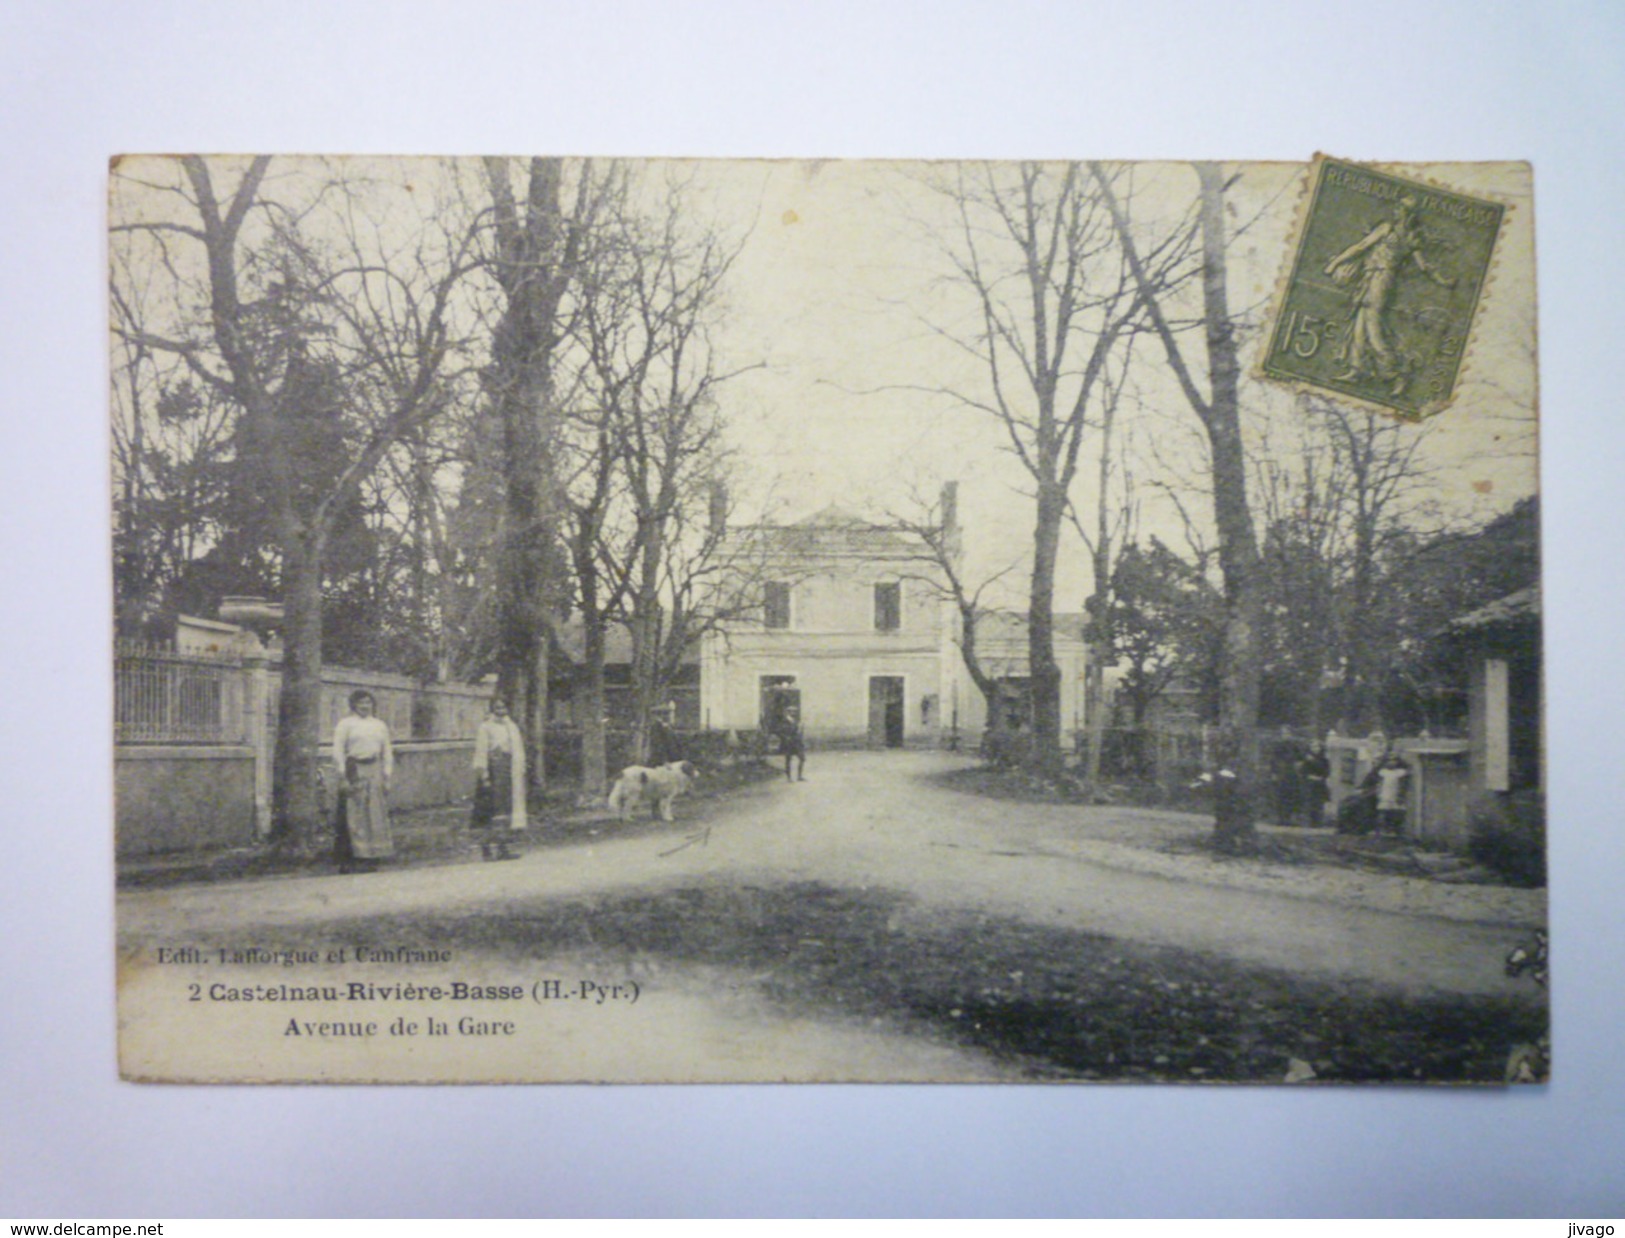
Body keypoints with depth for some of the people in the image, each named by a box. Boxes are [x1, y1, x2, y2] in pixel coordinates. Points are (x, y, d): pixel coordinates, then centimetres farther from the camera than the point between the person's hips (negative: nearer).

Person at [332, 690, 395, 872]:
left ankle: (370, 858, 7)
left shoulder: (380, 725, 16)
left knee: (375, 816, 2)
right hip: (354, 773, -4)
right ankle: (348, 861, -5)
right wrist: (343, 777, -9)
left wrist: (387, 777, 8)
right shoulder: (345, 724, 3)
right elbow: (337, 752, -2)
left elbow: (387, 752, 17)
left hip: (375, 773, 4)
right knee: (352, 817, -7)